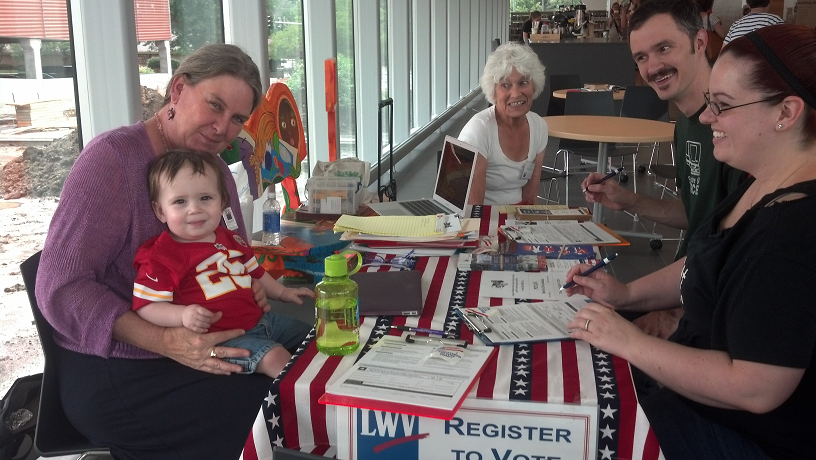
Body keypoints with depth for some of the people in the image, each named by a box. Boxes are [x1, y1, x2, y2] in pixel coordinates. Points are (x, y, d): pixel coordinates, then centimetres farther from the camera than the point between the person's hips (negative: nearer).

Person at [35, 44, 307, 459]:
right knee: (264, 396, -20)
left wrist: (251, 287, -8)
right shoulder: (112, 158, -16)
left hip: (197, 351, 7)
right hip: (111, 375, -7)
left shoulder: (215, 168, 8)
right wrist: (165, 342, -31)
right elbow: (60, 288, -20)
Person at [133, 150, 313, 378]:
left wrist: (282, 292, 26)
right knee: (274, 356, -27)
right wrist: (183, 315, -33)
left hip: (259, 319, 8)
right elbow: (146, 306, -18)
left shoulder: (231, 240, 8)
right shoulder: (160, 256, -15)